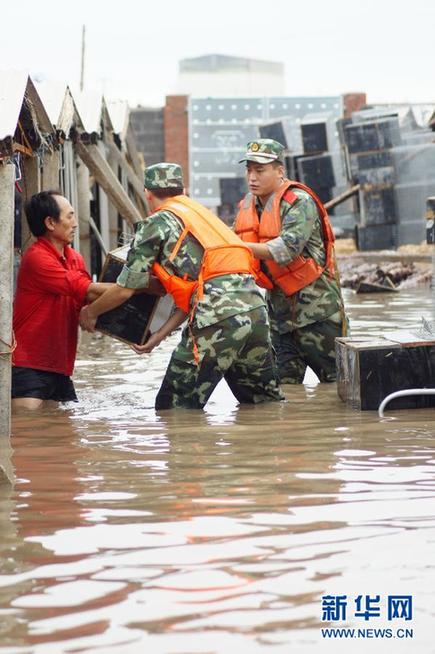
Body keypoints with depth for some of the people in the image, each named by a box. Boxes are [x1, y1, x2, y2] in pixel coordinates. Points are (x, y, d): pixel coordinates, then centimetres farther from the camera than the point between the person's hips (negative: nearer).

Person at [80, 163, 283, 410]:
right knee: (268, 402, 19)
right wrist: (160, 335, 29)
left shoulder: (158, 222, 8)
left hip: (219, 318, -7)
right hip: (256, 307, 7)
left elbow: (125, 290, 8)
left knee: (173, 408, 2)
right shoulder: (202, 212, 29)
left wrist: (90, 312, 26)